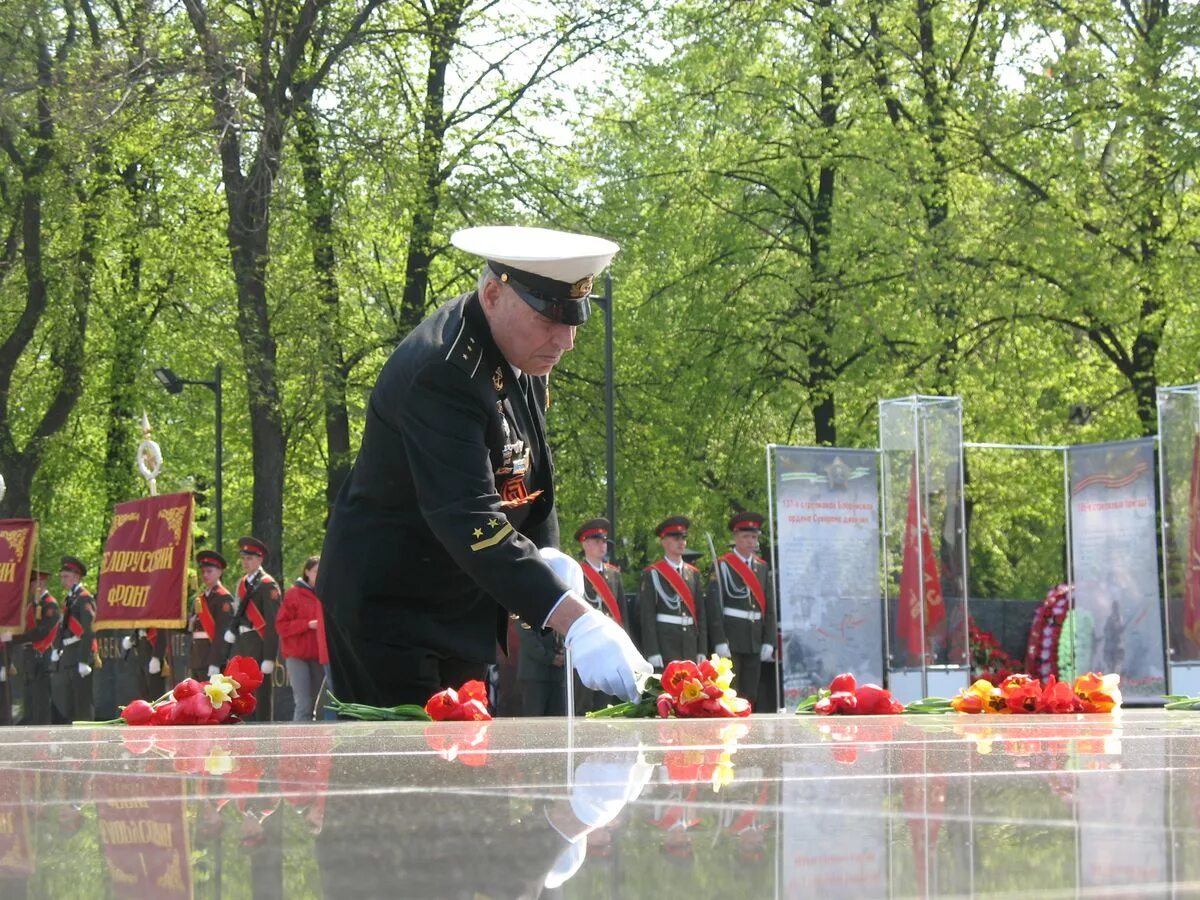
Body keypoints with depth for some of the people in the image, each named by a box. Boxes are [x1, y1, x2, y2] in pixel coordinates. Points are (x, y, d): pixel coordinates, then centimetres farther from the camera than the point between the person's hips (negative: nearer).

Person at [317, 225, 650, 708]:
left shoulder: (524, 353, 0)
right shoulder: (441, 370, -28)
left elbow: (534, 487, 13)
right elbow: (469, 519, -39)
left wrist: (552, 569, -3)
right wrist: (573, 619, -47)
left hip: (467, 610, 9)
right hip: (387, 609, -9)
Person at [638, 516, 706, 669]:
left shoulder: (693, 573, 14)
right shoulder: (652, 574, -2)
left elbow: (700, 612, 14)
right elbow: (647, 615, -7)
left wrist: (702, 650, 9)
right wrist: (652, 652, -14)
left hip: (690, 642, 5)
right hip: (665, 643, -5)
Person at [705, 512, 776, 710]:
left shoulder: (762, 567, 13)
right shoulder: (722, 566, -3)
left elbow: (769, 606, 12)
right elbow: (714, 606, -9)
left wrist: (769, 641, 4)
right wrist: (719, 642, -16)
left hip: (755, 641, 5)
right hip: (731, 639, -5)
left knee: (751, 696, 7)